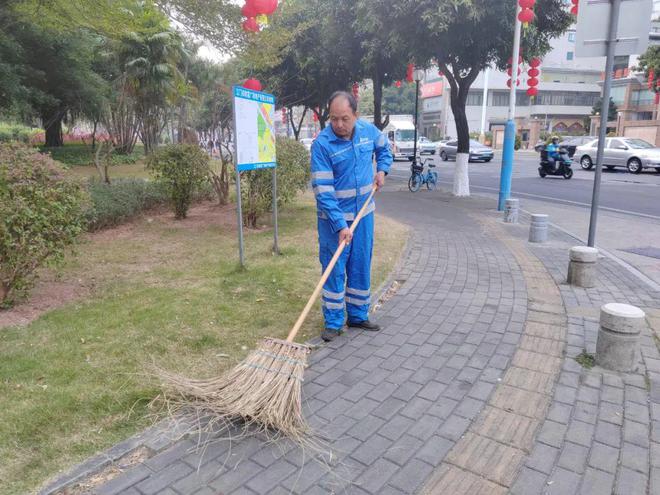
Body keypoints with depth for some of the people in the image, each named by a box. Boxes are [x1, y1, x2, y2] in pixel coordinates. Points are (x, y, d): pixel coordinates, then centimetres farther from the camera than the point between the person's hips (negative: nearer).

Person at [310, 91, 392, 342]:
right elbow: (323, 190, -22)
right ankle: (333, 322, 16)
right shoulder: (322, 143, -19)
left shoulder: (369, 130, -4)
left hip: (363, 213, 5)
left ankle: (358, 315, 29)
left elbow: (384, 147, 21)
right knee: (334, 270, 2)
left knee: (361, 267, 13)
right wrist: (340, 225, -28)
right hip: (334, 218, -4)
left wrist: (382, 169, 5)